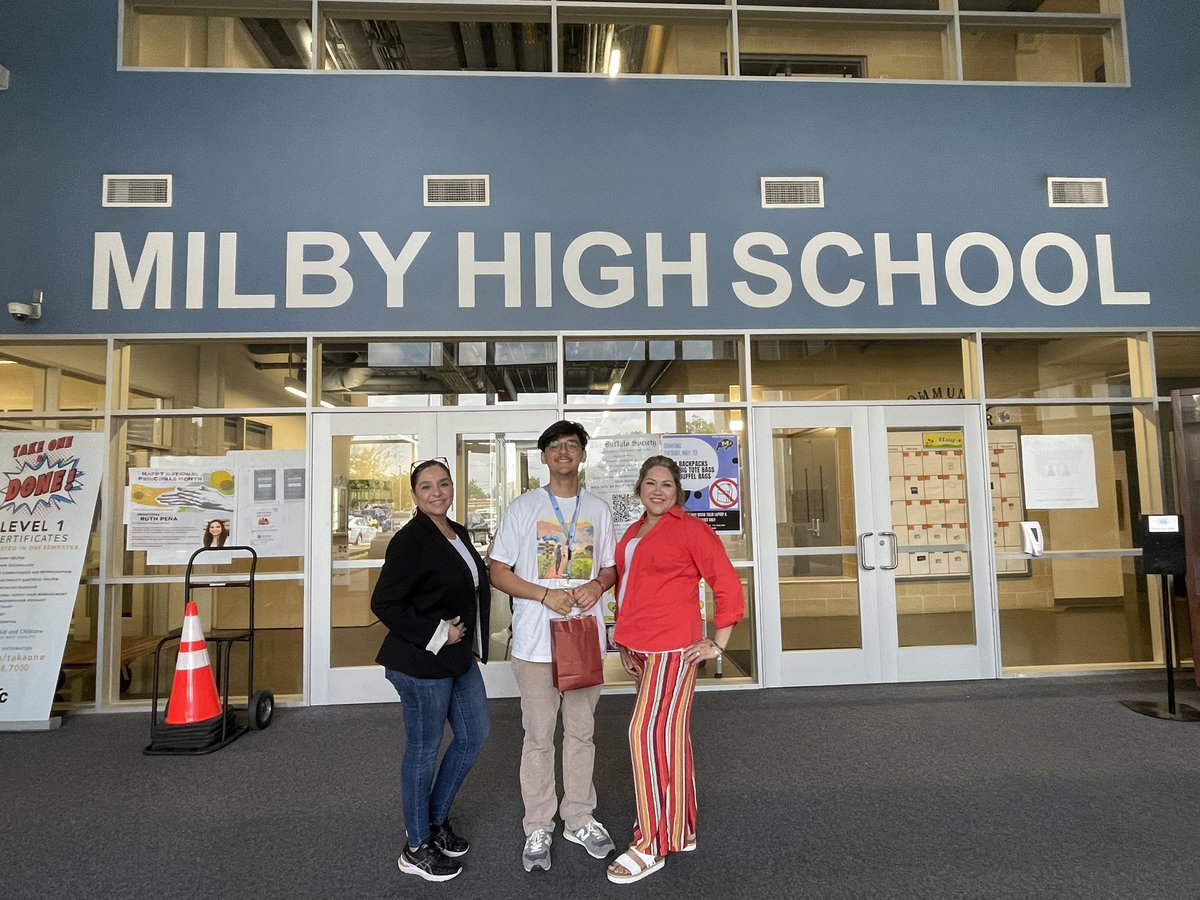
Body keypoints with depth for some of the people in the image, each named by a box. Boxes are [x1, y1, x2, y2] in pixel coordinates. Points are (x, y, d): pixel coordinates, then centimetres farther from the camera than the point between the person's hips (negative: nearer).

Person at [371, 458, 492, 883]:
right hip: (421, 663, -9)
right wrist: (437, 634, -20)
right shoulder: (409, 540, -18)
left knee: (474, 734, 16)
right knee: (424, 750, 6)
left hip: (459, 657, 9)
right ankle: (416, 848, 25)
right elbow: (384, 604, -20)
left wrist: (466, 638, 11)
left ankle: (437, 820, 36)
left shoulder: (459, 533, 7)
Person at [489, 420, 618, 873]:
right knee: (539, 738, 6)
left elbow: (610, 568, 14)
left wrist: (596, 585, -9)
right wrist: (546, 594, -16)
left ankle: (580, 819, 31)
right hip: (536, 643, -3)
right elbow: (498, 571, -3)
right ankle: (538, 829, 22)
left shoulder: (598, 509, 8)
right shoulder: (523, 507, -2)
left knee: (581, 733, 14)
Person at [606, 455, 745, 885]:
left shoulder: (691, 529, -8)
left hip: (673, 648, -7)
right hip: (641, 650, 7)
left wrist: (718, 644, -8)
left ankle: (650, 845, 6)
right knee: (670, 737, 14)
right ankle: (681, 832, 27)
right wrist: (626, 643, 17)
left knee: (646, 733, -8)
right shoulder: (632, 534, 13)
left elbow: (728, 587, -8)